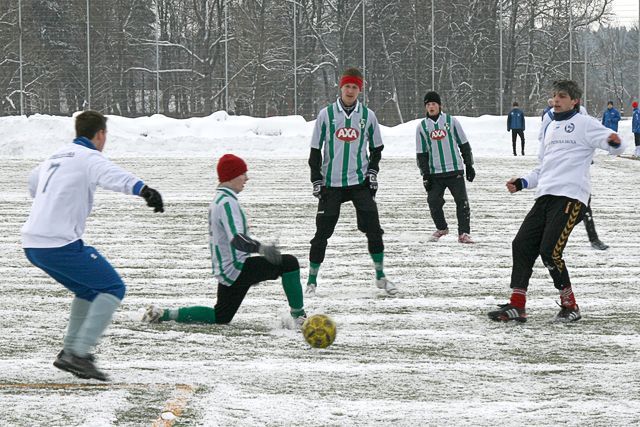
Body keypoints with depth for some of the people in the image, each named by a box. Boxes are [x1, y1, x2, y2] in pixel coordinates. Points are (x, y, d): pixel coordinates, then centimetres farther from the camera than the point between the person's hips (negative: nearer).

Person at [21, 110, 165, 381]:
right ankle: (80, 353, -12)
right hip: (61, 244, -9)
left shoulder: (55, 157, 21)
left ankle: (69, 353, 18)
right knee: (113, 288, 0)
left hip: (33, 245, 9)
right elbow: (111, 175, -29)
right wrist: (142, 189, -46)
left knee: (89, 291, 24)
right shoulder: (88, 157, -5)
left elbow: (33, 182, 43)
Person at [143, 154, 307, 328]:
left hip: (225, 271, 10)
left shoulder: (218, 200, 14)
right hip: (237, 268, -10)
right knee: (289, 263, -14)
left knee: (220, 317, 22)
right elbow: (237, 239, -33)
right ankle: (299, 317, -13)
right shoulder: (227, 202, -18)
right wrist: (260, 248, -49)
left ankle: (163, 314, 16)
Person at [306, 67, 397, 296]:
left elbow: (376, 147, 14)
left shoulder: (367, 116, 2)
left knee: (373, 228, -5)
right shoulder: (326, 114, -2)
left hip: (359, 181, 1)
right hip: (331, 182, -1)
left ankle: (380, 276, 8)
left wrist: (372, 171, 1)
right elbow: (315, 149, 2)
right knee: (323, 231, -1)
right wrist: (316, 180, -2)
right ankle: (312, 280, 11)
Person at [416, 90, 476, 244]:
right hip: (434, 172, 1)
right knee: (433, 201, -2)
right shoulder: (422, 126, 5)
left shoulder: (451, 121, 1)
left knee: (462, 201, -7)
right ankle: (441, 228, 22)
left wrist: (469, 166, 4)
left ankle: (464, 233, -1)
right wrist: (425, 174, 1)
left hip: (455, 170, -1)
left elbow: (464, 144, 6)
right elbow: (421, 153, 8)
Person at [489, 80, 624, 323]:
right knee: (522, 244, 0)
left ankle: (570, 306, 0)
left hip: (570, 197, -8)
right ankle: (516, 306, 4)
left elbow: (614, 145, -13)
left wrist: (614, 142, -37)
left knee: (550, 251, -16)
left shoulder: (584, 124, 0)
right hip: (546, 196, 8)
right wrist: (523, 183, 20)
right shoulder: (551, 127, 25)